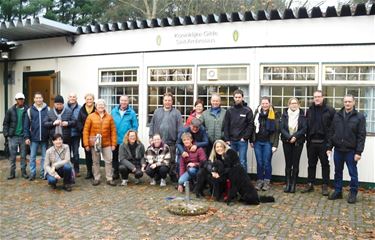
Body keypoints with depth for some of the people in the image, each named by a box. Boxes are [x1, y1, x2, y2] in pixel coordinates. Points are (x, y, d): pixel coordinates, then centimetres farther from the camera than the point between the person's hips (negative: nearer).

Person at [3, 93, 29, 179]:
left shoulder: (27, 110, -3)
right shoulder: (11, 110, 1)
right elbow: (5, 123, 5)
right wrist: (6, 134, -4)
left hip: (23, 136, -1)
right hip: (13, 136, 1)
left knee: (23, 156, 8)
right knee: (12, 156, 6)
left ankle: (23, 172, 18)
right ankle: (12, 173, 14)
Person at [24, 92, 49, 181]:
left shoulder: (48, 109, 1)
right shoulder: (30, 110, 3)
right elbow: (26, 125, 3)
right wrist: (26, 137, -3)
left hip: (45, 138, 0)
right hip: (34, 138, 0)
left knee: (45, 157, 6)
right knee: (32, 157, 6)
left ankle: (43, 173, 16)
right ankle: (32, 173, 15)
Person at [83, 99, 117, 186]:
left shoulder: (109, 117, 4)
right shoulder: (91, 117, 0)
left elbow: (113, 131, 4)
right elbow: (86, 131, -1)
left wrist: (113, 143, -1)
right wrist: (86, 144, -7)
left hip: (107, 143, 1)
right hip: (95, 143, -1)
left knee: (108, 161, 2)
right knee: (95, 161, 9)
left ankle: (109, 179, 11)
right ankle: (96, 178, 20)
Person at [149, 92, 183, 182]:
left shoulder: (176, 112, 4)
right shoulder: (157, 111, 13)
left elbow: (180, 127, -1)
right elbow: (152, 124, 12)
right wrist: (151, 136, 5)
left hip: (171, 142, -2)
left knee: (172, 160, 4)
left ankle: (173, 177, 13)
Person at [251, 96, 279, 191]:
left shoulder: (274, 114, -4)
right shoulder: (257, 113, 5)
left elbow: (276, 130, -6)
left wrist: (275, 144, -10)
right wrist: (251, 140, 7)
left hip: (268, 142, -2)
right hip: (257, 142, 3)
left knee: (267, 163, 2)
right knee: (259, 163, 7)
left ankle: (267, 181, 14)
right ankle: (259, 180, 16)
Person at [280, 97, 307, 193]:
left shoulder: (302, 115, 1)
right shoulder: (284, 115, 2)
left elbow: (304, 128, -6)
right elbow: (281, 128, -5)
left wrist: (295, 136, -17)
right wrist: (289, 137, -17)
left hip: (298, 142, -1)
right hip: (287, 142, 1)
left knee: (295, 164, 1)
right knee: (288, 163, 4)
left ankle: (293, 185, 9)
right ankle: (287, 184, 10)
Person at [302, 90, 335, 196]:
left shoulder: (330, 110, -5)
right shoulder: (309, 110, 8)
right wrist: (307, 139, 6)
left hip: (324, 142, -4)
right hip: (312, 142, 4)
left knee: (325, 164, 6)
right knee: (311, 164, 11)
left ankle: (325, 186, 15)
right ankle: (310, 184, 21)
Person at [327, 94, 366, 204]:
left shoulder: (359, 117, -4)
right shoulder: (337, 115, 6)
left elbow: (361, 136, -7)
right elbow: (332, 132, 9)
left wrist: (358, 152, -13)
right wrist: (329, 147, 4)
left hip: (351, 151, -3)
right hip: (338, 150, 4)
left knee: (353, 173, 5)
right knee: (338, 172, 12)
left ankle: (353, 193, 17)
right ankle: (337, 191, 24)